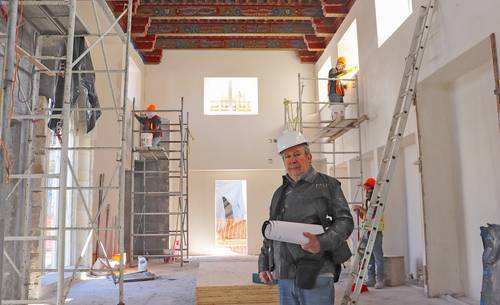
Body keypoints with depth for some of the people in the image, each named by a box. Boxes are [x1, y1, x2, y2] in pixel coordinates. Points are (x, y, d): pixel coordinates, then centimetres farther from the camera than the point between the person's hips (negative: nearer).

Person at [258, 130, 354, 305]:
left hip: (316, 275, -5)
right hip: (284, 277, 5)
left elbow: (345, 220, -4)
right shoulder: (280, 194, 19)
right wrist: (263, 265, 16)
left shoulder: (328, 185, 3)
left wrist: (322, 242, -21)